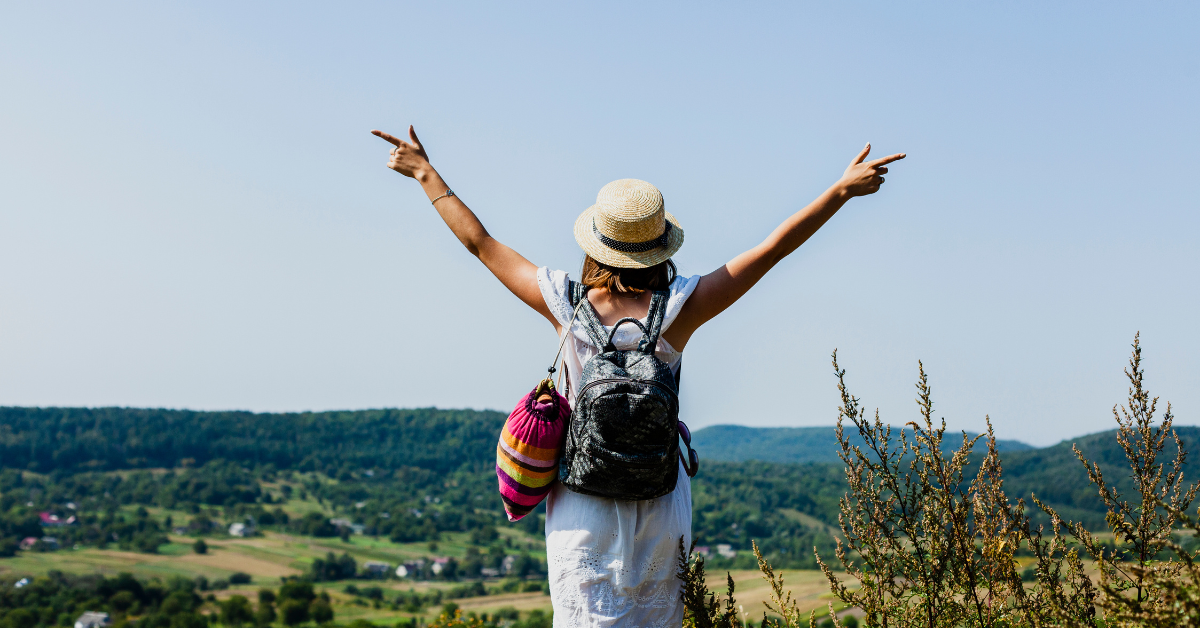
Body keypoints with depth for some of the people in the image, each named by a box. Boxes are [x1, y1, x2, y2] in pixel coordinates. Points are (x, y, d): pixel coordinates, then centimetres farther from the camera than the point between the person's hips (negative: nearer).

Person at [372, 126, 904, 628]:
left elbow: (479, 242, 0)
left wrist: (426, 174, 11)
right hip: (659, 501, 0)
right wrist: (841, 189, -4)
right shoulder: (680, 309, -14)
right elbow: (773, 248, -10)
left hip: (580, 506, 0)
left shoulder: (565, 304, -11)